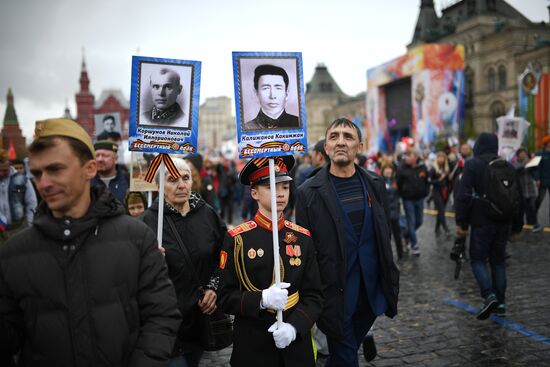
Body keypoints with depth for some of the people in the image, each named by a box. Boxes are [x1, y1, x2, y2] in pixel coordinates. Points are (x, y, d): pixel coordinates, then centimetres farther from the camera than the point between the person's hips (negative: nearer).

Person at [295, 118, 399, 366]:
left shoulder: (375, 184, 4)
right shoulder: (309, 193, -9)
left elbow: (385, 235, 10)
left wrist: (390, 284, 10)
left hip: (372, 291, 4)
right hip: (335, 295, -4)